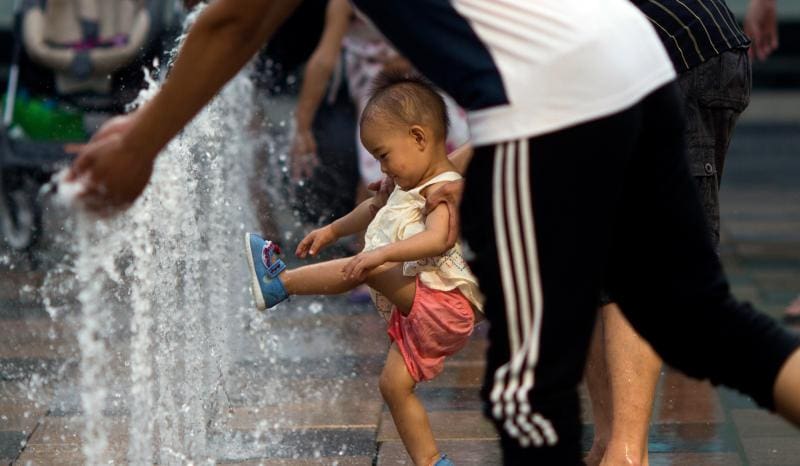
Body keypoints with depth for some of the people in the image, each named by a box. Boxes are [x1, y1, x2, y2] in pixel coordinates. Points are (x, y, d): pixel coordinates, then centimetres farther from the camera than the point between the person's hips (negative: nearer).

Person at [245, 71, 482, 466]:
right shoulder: (411, 188, 20)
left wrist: (383, 252, -40)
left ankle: (278, 282, -17)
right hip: (418, 311, 11)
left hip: (441, 301, -11)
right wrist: (333, 230, 42)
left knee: (366, 269, -25)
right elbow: (376, 209, 41)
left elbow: (438, 239, -32)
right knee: (394, 384, 9)